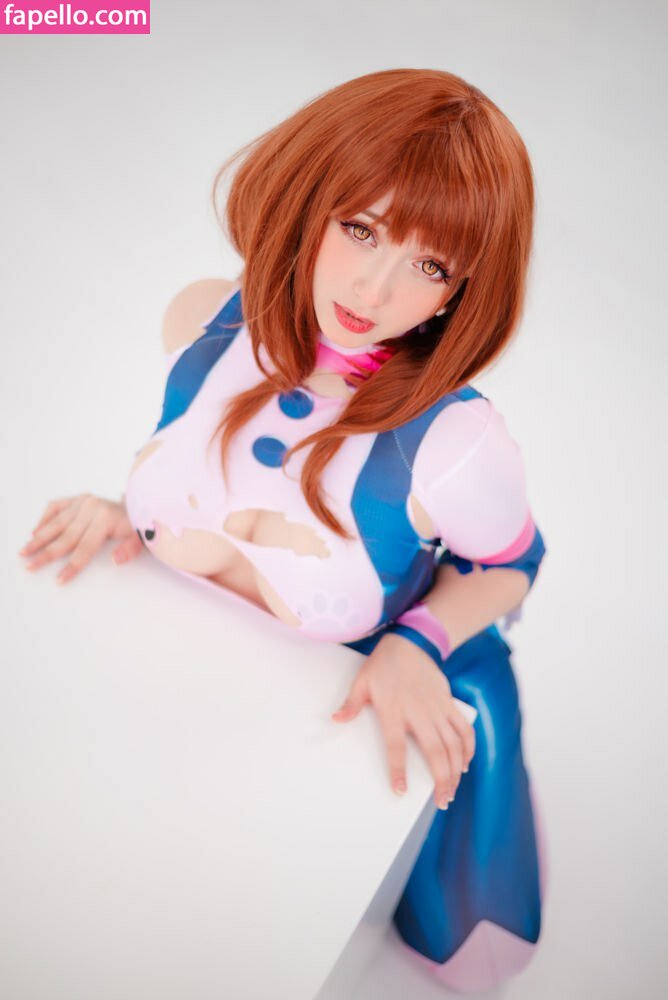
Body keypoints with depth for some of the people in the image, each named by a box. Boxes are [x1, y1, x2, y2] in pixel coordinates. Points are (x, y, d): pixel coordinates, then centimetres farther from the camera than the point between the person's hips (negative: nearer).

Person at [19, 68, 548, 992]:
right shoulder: (203, 320, -20)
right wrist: (128, 513, -11)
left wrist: (417, 641, -26)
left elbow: (512, 565, -11)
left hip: (337, 712, -4)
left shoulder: (452, 447, -35)